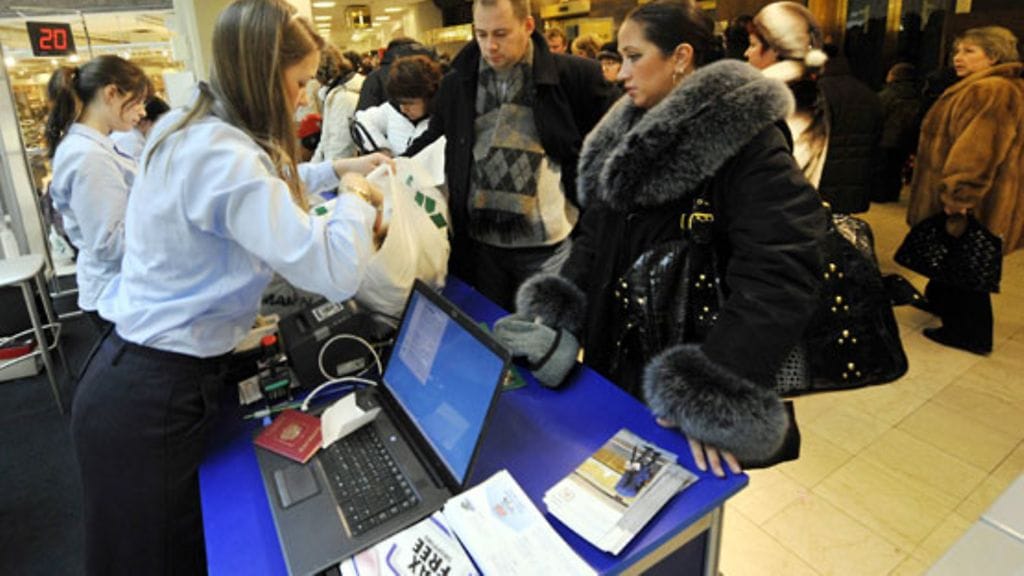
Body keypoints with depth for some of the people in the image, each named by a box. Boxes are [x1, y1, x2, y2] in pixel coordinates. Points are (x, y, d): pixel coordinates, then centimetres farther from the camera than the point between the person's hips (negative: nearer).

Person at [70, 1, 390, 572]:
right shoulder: (223, 156, -28)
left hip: (144, 370, 9)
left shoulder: (190, 130, 6)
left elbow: (259, 190, 26)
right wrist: (357, 203, -14)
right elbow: (336, 273, -33)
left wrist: (335, 170, 21)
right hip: (154, 396, -9)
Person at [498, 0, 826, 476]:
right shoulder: (628, 132, 8)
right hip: (616, 359, 7)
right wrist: (556, 320, -3)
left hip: (681, 359, -6)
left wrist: (712, 400, -31)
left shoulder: (749, 137, -17)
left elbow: (779, 276, -26)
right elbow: (594, 240, 9)